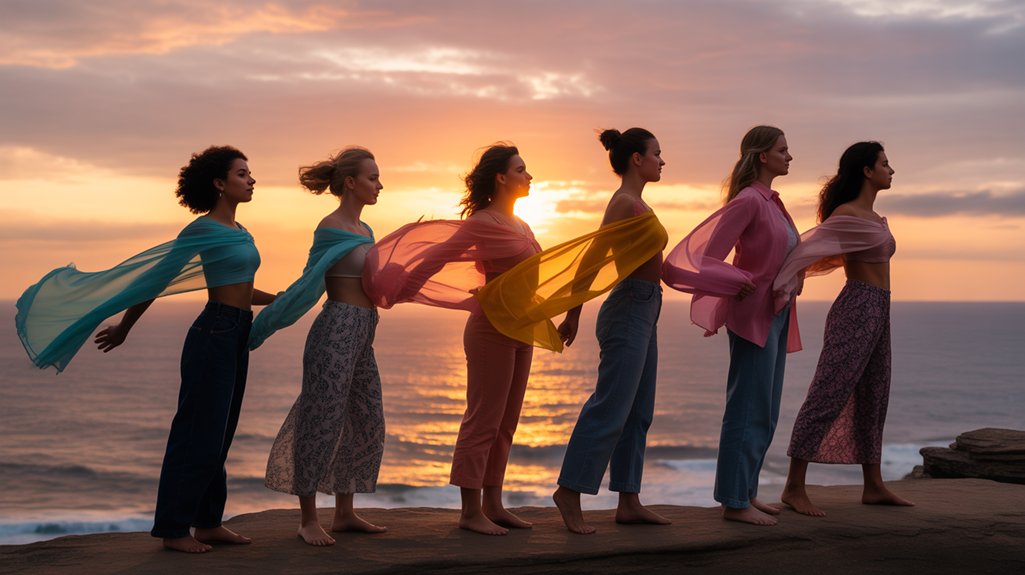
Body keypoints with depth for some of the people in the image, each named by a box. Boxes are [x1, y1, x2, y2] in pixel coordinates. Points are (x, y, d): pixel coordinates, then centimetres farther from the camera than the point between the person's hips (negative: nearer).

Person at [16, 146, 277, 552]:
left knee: (218, 434, 12)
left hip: (237, 337, 9)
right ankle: (173, 529, 4)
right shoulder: (203, 229, -12)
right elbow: (156, 279, -7)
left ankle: (208, 523, 19)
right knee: (198, 434, -4)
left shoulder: (239, 232, 14)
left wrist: (282, 299, 31)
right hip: (213, 335, -9)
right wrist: (123, 328, -2)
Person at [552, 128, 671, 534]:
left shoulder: (637, 204, 15)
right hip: (629, 308, -10)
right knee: (610, 409, -8)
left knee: (638, 412, 10)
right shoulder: (624, 202, -13)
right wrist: (573, 313, -22)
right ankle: (570, 492, 0)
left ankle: (629, 502, 14)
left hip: (643, 312, 10)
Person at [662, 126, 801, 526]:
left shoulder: (771, 201, 14)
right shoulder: (748, 200, -14)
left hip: (775, 315, 10)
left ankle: (745, 492, 21)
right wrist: (740, 284, -24)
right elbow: (709, 256, -19)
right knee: (749, 410, -6)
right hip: (754, 314, -10)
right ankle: (734, 502, -1)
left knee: (765, 413, 13)